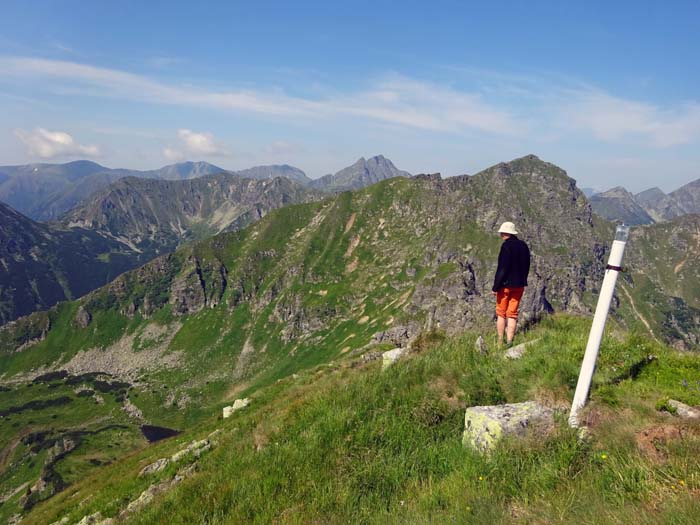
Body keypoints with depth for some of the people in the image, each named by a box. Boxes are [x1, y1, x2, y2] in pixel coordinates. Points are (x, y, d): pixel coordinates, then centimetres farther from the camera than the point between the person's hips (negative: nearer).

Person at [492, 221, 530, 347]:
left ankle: (500, 342, 6)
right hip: (519, 285, 6)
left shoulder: (507, 245, -15)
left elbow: (502, 268, -18)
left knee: (501, 313, 4)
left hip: (506, 285, -6)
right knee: (512, 314, 8)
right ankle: (509, 342, 7)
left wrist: (495, 287, -15)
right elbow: (526, 267, 15)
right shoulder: (524, 246, 9)